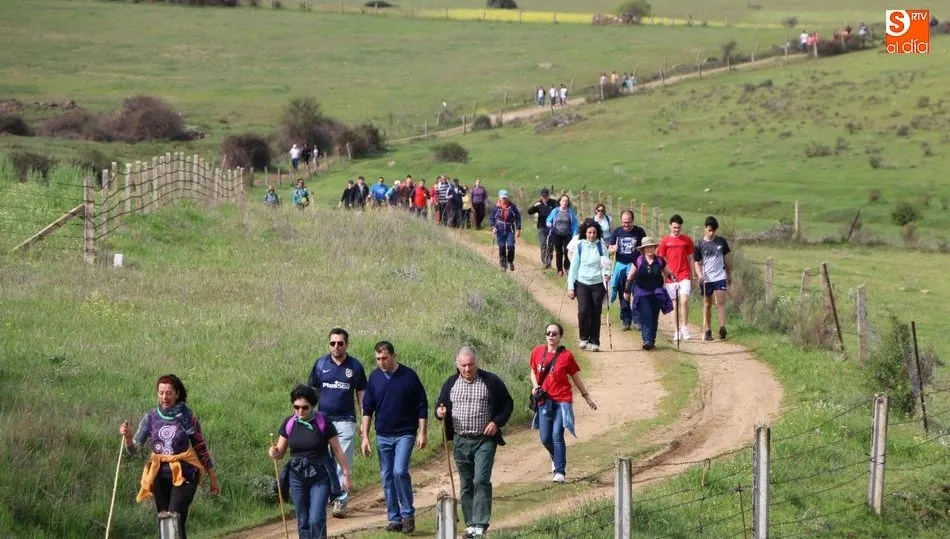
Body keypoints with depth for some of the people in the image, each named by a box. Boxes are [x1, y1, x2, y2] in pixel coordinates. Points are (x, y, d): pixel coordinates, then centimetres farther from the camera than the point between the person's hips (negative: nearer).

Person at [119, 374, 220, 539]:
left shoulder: (187, 416, -3)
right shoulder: (151, 417, 3)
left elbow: (201, 447, 4)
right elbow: (133, 449, 0)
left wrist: (213, 478, 6)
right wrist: (128, 436, -22)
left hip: (184, 475, -4)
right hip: (160, 475, 4)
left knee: (175, 520, -19)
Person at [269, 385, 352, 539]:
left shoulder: (323, 423, -9)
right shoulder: (289, 423, 1)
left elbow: (337, 450, -1)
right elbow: (281, 452, 8)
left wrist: (346, 474, 0)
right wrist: (274, 453, -15)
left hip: (320, 476, -4)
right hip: (297, 477, 4)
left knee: (316, 520, -14)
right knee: (303, 522, 7)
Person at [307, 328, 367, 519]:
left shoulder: (355, 366, 4)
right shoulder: (320, 364, 6)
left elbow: (361, 395, 9)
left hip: (345, 421, -1)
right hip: (323, 419, 1)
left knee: (343, 463, -6)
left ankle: (341, 501, -5)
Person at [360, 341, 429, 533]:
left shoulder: (409, 376, -6)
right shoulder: (374, 377, 3)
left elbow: (422, 406, -1)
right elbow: (367, 408, 9)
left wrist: (422, 433, -5)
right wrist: (365, 436, 3)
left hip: (405, 433, -4)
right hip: (383, 436, 4)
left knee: (400, 472, -18)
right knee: (387, 477, 6)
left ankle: (408, 515, -5)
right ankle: (394, 518, 14)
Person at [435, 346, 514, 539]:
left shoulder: (491, 382, -1)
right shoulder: (450, 384, 8)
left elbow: (507, 404, 6)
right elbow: (440, 406, 16)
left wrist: (496, 422, -8)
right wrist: (440, 413, -8)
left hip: (484, 441, -4)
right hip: (461, 441, 4)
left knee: (481, 481, -14)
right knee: (466, 485, 7)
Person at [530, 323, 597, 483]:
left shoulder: (566, 356, -3)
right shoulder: (537, 352, 5)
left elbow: (576, 377, 7)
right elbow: (533, 371, 19)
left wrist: (587, 396, 13)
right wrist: (535, 386, 0)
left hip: (562, 400, -3)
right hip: (544, 400, 3)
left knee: (557, 435, -13)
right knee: (545, 437, 3)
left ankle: (560, 472, -9)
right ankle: (556, 458, 35)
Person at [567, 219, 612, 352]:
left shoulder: (601, 245, 3)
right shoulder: (580, 246, 3)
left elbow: (606, 263, 8)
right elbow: (574, 267, 6)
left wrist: (607, 273, -15)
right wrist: (570, 287, 3)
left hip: (598, 284, 1)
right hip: (582, 283, -1)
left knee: (596, 314, 0)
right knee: (583, 310, -16)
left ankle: (594, 342, 10)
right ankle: (584, 338, 4)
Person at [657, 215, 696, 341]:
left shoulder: (687, 240, 5)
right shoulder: (665, 241, 4)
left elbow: (690, 259, 11)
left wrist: (692, 278, 10)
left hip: (684, 276, -1)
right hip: (671, 277, 1)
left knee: (684, 301, -17)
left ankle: (684, 327, -5)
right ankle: (677, 331, 12)